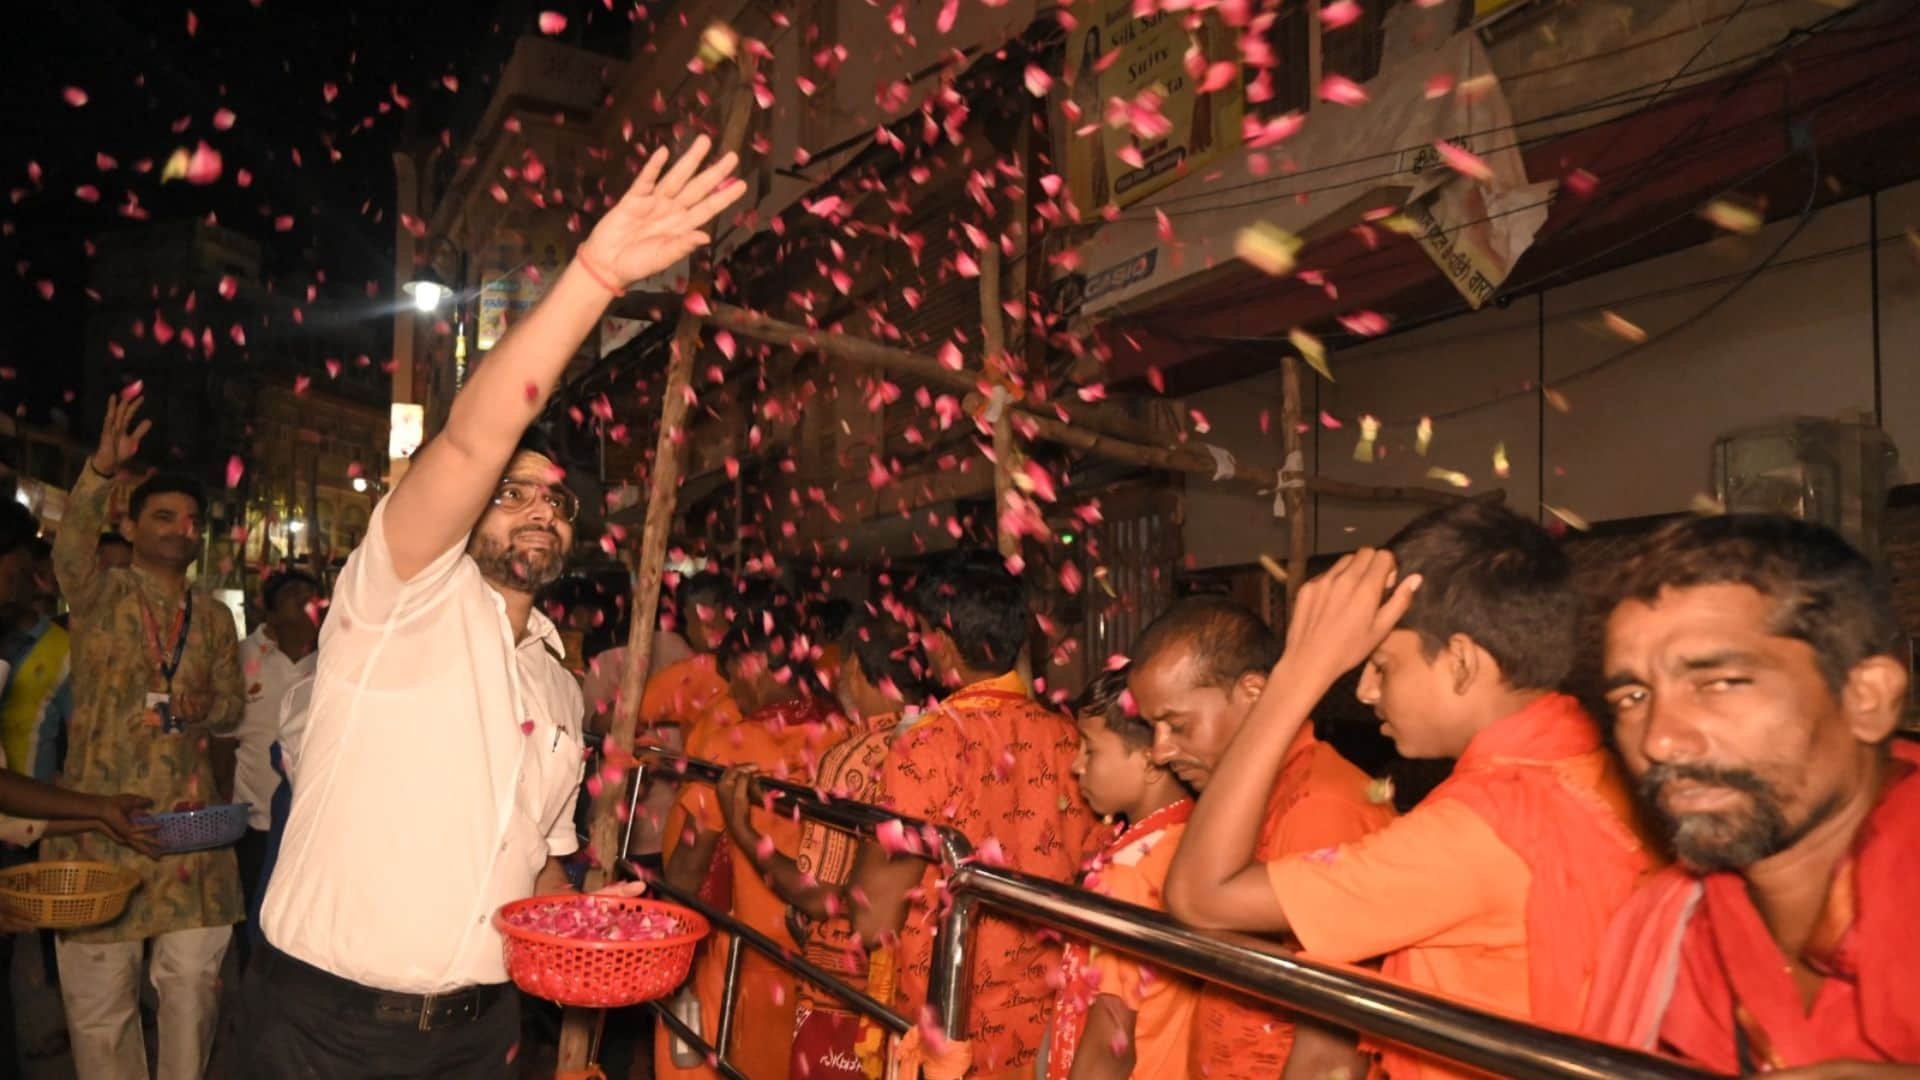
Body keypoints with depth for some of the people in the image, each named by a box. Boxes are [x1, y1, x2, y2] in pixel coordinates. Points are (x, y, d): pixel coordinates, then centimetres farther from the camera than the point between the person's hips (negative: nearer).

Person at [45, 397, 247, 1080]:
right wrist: (103, 468, -37)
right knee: (99, 992, 4)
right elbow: (71, 549, -21)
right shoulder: (99, 597, 1)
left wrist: (209, 707, -7)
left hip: (187, 817, 3)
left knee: (192, 979, 7)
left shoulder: (213, 618, 12)